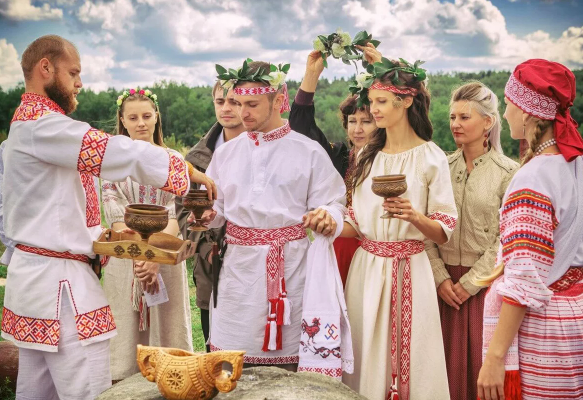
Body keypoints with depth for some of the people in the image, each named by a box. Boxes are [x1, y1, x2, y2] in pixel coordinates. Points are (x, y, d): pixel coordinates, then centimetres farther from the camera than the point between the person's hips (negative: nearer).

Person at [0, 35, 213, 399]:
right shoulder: (43, 125, -16)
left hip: (34, 271, 11)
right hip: (58, 279, -11)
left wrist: (97, 236, 10)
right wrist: (189, 170, -9)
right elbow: (123, 154, -22)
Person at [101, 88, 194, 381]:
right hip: (125, 256, 0)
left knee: (167, 328, 3)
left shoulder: (173, 159, 6)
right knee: (127, 329, 2)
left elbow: (175, 213, -3)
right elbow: (114, 215, -3)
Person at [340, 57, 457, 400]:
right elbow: (358, 223, 12)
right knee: (365, 359, 9)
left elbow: (444, 232, -5)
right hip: (367, 267, 4)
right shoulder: (368, 156, 11)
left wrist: (415, 216, -23)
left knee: (409, 357, 3)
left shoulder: (431, 158, -4)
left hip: (409, 270, -4)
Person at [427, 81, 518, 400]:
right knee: (447, 362, 7)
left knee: (479, 362, 3)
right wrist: (440, 277, -7)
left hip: (484, 282, -3)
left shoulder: (508, 173, -5)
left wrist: (470, 283, -11)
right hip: (444, 280, 3)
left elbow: (506, 239, -8)